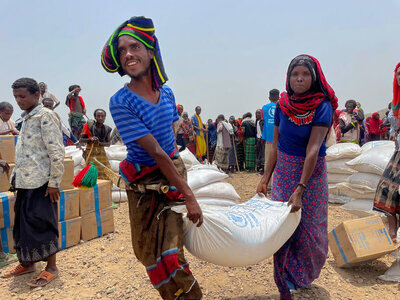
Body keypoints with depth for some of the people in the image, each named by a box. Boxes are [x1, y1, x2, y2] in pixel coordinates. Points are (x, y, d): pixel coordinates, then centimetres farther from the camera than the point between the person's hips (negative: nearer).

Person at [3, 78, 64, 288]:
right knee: (23, 224, 16)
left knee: (42, 225, 0)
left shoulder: (45, 116, -11)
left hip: (41, 184, -8)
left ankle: (51, 267, 14)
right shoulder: (27, 118, 16)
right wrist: (16, 176, 17)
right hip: (25, 183, 9)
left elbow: (56, 153, -17)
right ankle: (27, 263, 32)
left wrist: (54, 183, -18)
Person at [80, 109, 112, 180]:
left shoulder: (107, 129, -1)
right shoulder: (89, 127, -9)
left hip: (101, 152, 4)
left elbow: (108, 143, 3)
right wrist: (90, 139, -22)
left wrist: (99, 143, -15)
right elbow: (80, 140, -4)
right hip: (90, 152, -4)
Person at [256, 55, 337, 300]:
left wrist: (300, 189, -31)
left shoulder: (322, 106, -15)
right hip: (283, 171, 3)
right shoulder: (283, 105, -2)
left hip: (311, 173, -3)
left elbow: (313, 149, -24)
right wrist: (266, 177, 2)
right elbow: (276, 145, 5)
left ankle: (304, 277, 37)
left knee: (308, 227, 8)